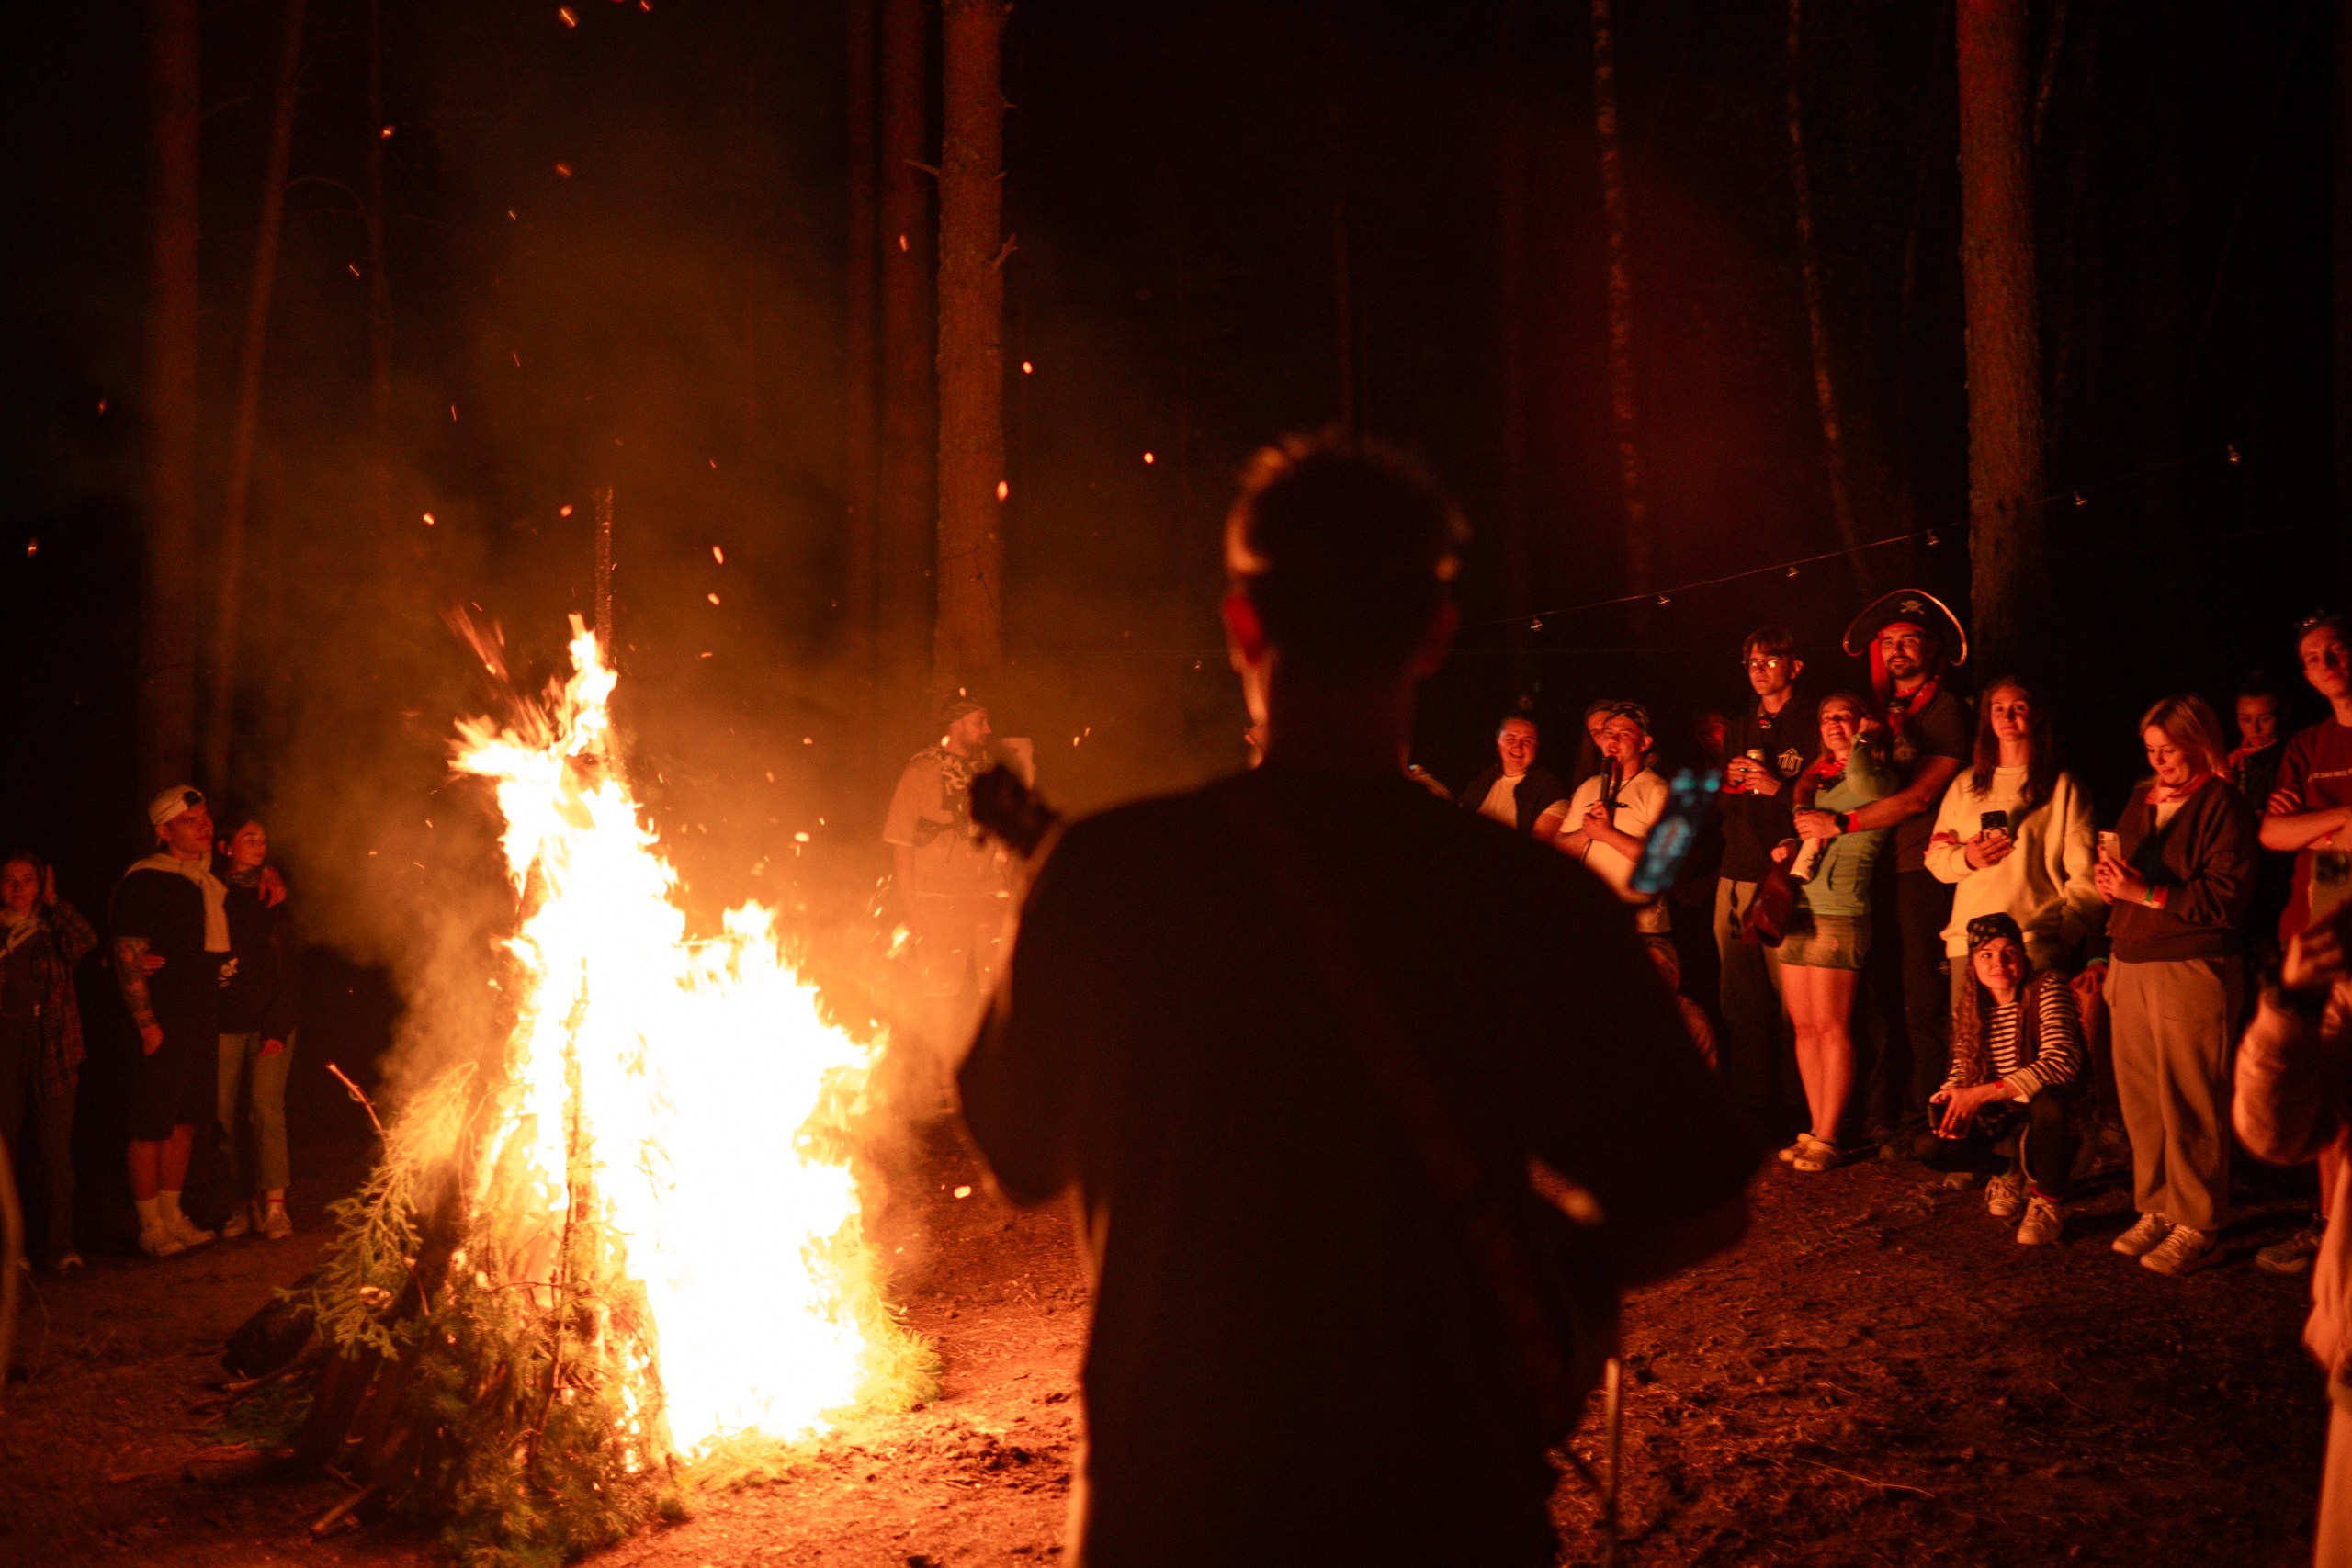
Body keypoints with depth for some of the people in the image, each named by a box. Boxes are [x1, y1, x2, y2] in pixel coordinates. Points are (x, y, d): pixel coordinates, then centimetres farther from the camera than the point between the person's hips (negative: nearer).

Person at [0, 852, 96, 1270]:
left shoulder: (53, 929, 10)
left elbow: (85, 939, -12)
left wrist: (53, 901, -3)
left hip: (51, 1048, 0)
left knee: (55, 1151, -1)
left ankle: (59, 1245, 3)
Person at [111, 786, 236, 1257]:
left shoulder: (214, 879, 13)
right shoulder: (144, 880, -9)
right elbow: (127, 957, -12)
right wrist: (146, 1023, -17)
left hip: (205, 1019, 7)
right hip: (164, 1023, -7)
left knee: (185, 1120, 13)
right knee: (153, 1125, -3)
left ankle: (173, 1217, 22)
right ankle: (151, 1227, 4)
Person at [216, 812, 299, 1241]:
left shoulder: (274, 898, 9)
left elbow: (291, 965, 5)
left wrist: (279, 1027, -4)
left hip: (271, 1023, 0)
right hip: (225, 1024, 1)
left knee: (266, 1106, -13)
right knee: (227, 1115, 0)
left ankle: (274, 1206, -15)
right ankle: (244, 1204, 9)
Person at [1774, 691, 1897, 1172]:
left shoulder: (1878, 774, -1)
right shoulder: (1817, 777, 20)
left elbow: (1863, 784, -25)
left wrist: (1864, 738, -6)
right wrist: (1787, 847, 7)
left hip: (1840, 915, -7)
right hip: (1798, 910, 7)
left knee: (1830, 1028, -7)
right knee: (1804, 1027, 7)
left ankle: (1829, 1139, -3)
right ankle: (1816, 1130, 13)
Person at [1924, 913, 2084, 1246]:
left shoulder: (2048, 989, -17)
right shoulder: (1969, 1008, 2)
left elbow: (2062, 1062, -31)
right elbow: (1962, 1073, 7)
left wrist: (1983, 1094, -36)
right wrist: (1949, 1099, -20)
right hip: (2002, 1117, 6)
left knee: (2048, 1101, -41)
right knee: (1934, 1148, -19)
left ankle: (2048, 1204, -16)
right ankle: (2019, 1170, 12)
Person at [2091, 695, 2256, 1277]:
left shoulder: (2222, 804, -5)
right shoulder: (2142, 799, 17)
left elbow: (2227, 896, -13)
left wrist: (2147, 894, -17)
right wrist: (2111, 883, 0)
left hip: (2191, 968, -7)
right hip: (2130, 966, 7)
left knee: (2189, 1104, -4)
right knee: (2140, 1099, 8)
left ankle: (2198, 1227, 2)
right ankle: (2155, 1209, 18)